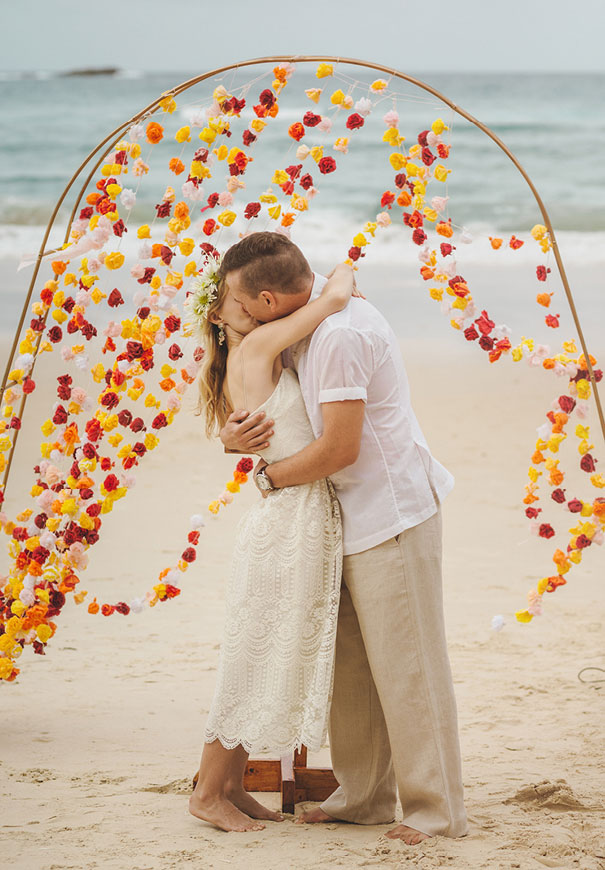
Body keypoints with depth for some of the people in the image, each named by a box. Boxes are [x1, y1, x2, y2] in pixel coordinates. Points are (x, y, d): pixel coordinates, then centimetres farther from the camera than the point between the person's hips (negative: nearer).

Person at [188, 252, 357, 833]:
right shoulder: (257, 346, -10)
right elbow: (335, 297, -19)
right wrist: (343, 275, 4)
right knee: (257, 660, -1)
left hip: (303, 518, 9)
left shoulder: (253, 361, 16)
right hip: (292, 517, -9)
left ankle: (232, 785, 23)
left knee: (278, 660, 14)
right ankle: (208, 792, 9)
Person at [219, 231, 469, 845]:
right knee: (350, 662, 12)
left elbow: (340, 448, -22)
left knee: (405, 666, -4)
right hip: (353, 518, 10)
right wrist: (233, 435, -7)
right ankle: (363, 796, 20)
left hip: (393, 513, -10)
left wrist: (270, 477, -6)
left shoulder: (341, 334, -23)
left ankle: (436, 810, 3)